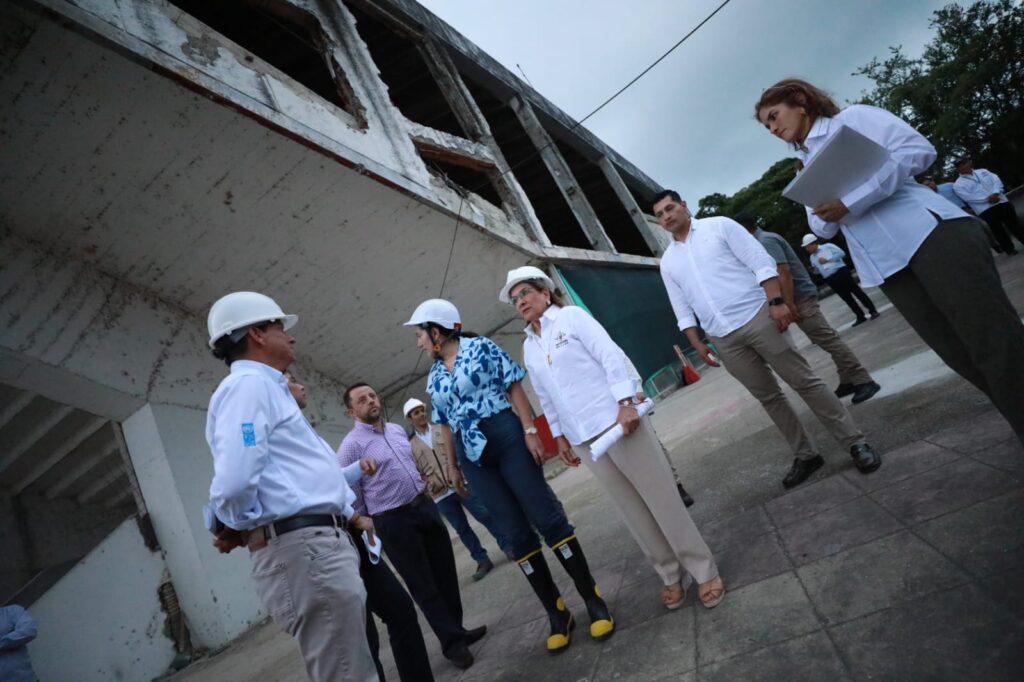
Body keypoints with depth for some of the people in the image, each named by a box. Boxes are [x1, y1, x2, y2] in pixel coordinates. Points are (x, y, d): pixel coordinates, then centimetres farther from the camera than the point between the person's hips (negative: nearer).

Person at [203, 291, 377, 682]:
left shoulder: (268, 389, 23)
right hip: (302, 547, -10)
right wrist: (236, 530, -6)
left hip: (320, 544, 10)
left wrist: (350, 516, 25)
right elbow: (235, 481, -25)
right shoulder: (249, 384, -10)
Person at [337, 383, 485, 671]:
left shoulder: (397, 429, 10)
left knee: (446, 573, 14)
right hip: (394, 521, -6)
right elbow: (351, 496, -9)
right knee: (424, 586, 4)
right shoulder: (351, 446, -12)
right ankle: (453, 643, 18)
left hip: (425, 506, 7)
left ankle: (457, 630, 32)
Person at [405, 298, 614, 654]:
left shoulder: (481, 347, -1)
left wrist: (530, 430, -13)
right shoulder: (434, 377, 14)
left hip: (506, 438, -4)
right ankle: (557, 613, 15)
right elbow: (445, 425, 17)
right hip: (473, 455, 5)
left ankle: (593, 599, 9)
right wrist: (453, 466, 16)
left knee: (547, 516, -4)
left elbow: (514, 388, -5)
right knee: (516, 534, 4)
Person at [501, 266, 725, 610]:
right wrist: (559, 435, 18)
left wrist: (626, 403, -17)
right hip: (583, 438, 5)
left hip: (615, 420, -5)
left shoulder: (571, 316, -1)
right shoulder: (528, 347, 14)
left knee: (661, 498, 0)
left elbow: (611, 355, -10)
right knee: (633, 511, 9)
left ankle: (704, 571, 14)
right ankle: (671, 575, 23)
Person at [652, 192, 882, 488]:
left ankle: (855, 442, 10)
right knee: (768, 397, 9)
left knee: (805, 381, -1)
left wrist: (776, 301, -15)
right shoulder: (667, 262, 12)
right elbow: (682, 309, 13)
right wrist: (697, 344, 5)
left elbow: (761, 262, -5)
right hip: (724, 339, 4)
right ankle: (806, 455, 20)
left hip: (757, 317, -3)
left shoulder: (719, 226, 1)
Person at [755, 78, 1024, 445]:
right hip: (887, 267, 6)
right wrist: (823, 212, -2)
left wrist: (851, 201, -14)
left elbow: (918, 149, -6)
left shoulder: (853, 117, 8)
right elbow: (823, 228, 22)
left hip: (929, 233, -5)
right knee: (963, 356, 2)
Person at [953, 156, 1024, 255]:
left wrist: (995, 193, -17)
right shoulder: (958, 185, 0)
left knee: (1015, 225, 10)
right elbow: (968, 197, -12)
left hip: (1002, 202, 3)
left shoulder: (982, 171, 14)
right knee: (998, 231, 4)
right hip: (985, 210, -3)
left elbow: (996, 179, 2)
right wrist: (988, 199, -19)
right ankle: (1009, 249, 18)